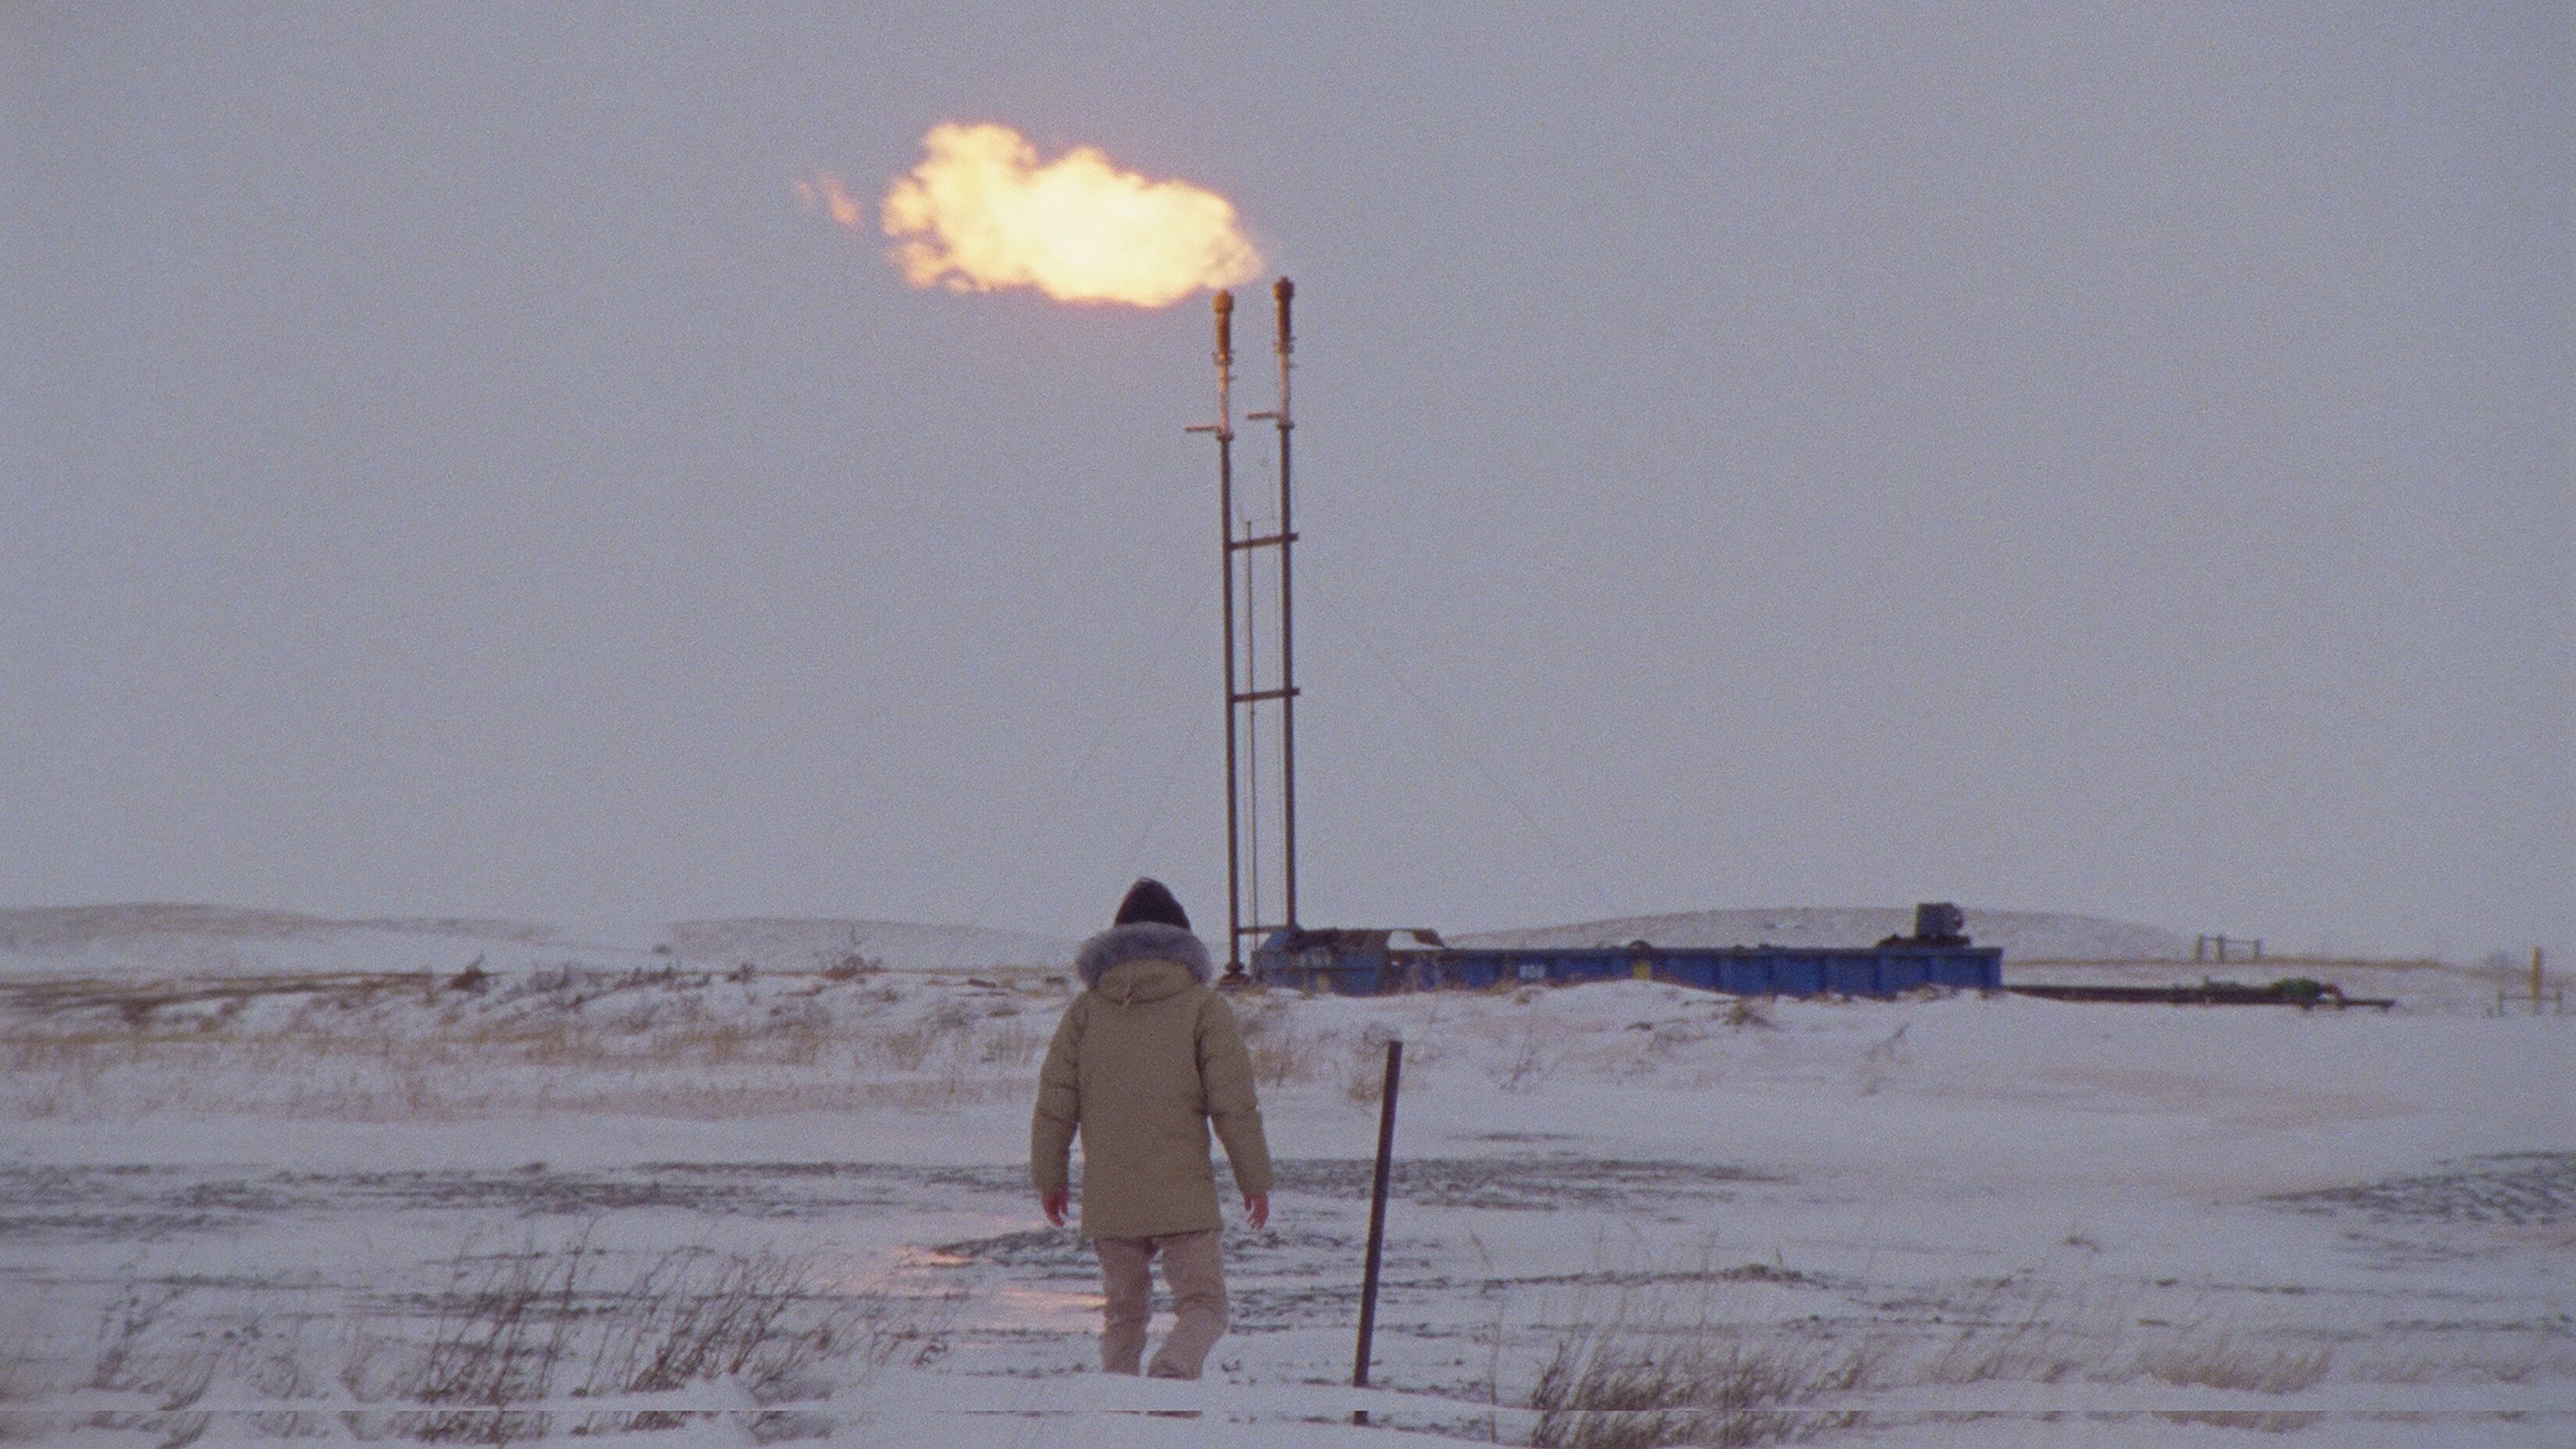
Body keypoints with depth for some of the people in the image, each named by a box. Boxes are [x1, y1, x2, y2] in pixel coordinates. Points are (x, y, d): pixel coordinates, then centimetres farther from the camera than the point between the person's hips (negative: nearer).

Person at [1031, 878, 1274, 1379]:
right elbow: (1235, 1103, -3)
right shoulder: (1203, 1007, 0)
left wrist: (1049, 1177, 18)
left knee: (1123, 1310, 16)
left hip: (1107, 1201, 3)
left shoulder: (1086, 1009, 8)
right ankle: (1172, 1369, -27)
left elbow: (1055, 1100, 8)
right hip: (1183, 1197, -3)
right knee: (1203, 1304, 1)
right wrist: (1254, 1179, 5)